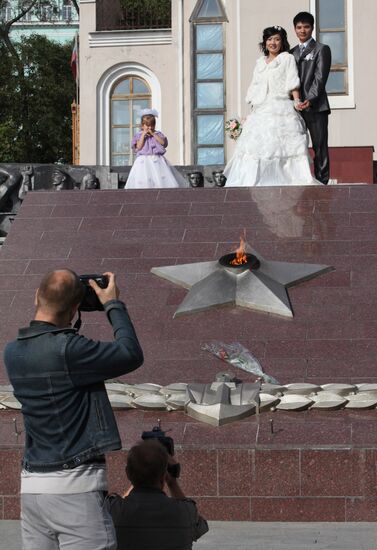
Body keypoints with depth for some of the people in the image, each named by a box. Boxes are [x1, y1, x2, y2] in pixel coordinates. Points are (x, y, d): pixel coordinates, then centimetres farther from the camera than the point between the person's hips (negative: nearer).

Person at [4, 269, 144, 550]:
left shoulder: (13, 352, 6)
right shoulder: (67, 348, -17)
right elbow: (131, 354, -10)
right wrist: (114, 305, 2)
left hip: (32, 484, 8)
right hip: (74, 484, -8)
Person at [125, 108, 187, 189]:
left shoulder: (158, 134, 12)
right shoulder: (139, 135, 7)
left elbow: (163, 142, -5)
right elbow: (138, 147, -6)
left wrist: (153, 134, -6)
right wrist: (143, 135, -7)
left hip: (157, 160, 2)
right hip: (144, 161, -2)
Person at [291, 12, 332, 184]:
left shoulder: (321, 49, 5)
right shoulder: (292, 53, 20)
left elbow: (320, 78, -6)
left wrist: (310, 100, -18)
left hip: (315, 107, -5)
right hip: (296, 106, 5)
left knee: (320, 147, -5)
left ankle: (322, 183, -6)